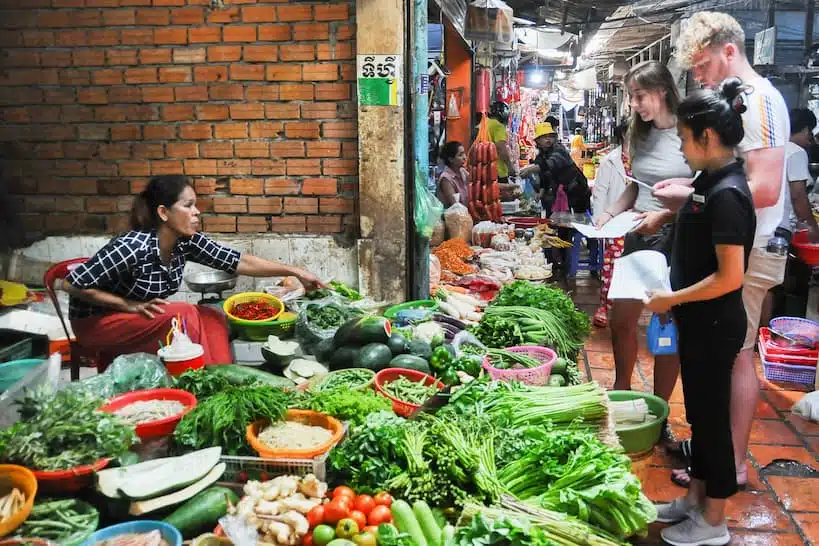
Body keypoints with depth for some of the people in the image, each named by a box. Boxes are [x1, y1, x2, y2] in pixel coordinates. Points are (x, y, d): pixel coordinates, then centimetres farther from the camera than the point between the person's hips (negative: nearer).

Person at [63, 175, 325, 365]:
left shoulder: (186, 242, -11)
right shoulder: (133, 247, -30)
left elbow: (238, 262, -8)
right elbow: (72, 283, -24)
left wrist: (294, 271, -12)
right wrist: (128, 305, -23)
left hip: (144, 319, 7)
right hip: (96, 321, -7)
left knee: (212, 318, -8)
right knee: (185, 315, -25)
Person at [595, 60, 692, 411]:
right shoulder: (642, 135, 10)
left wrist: (664, 215, -25)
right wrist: (611, 213, 4)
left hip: (674, 237, -7)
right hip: (638, 234, 7)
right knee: (620, 319, 13)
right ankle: (621, 395, 34)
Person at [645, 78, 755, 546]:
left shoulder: (726, 194, -23)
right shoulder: (712, 181, 7)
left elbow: (730, 277, -26)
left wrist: (673, 299, -17)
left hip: (715, 326, -9)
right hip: (700, 322, 9)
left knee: (712, 419, 4)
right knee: (699, 413, 19)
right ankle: (695, 500, 36)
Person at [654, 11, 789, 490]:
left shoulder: (758, 99, -15)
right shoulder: (738, 99, 15)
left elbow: (764, 189, -24)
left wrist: (693, 198, -17)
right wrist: (693, 187, 9)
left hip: (749, 252, -9)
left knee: (736, 354, -2)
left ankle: (734, 464, 9)